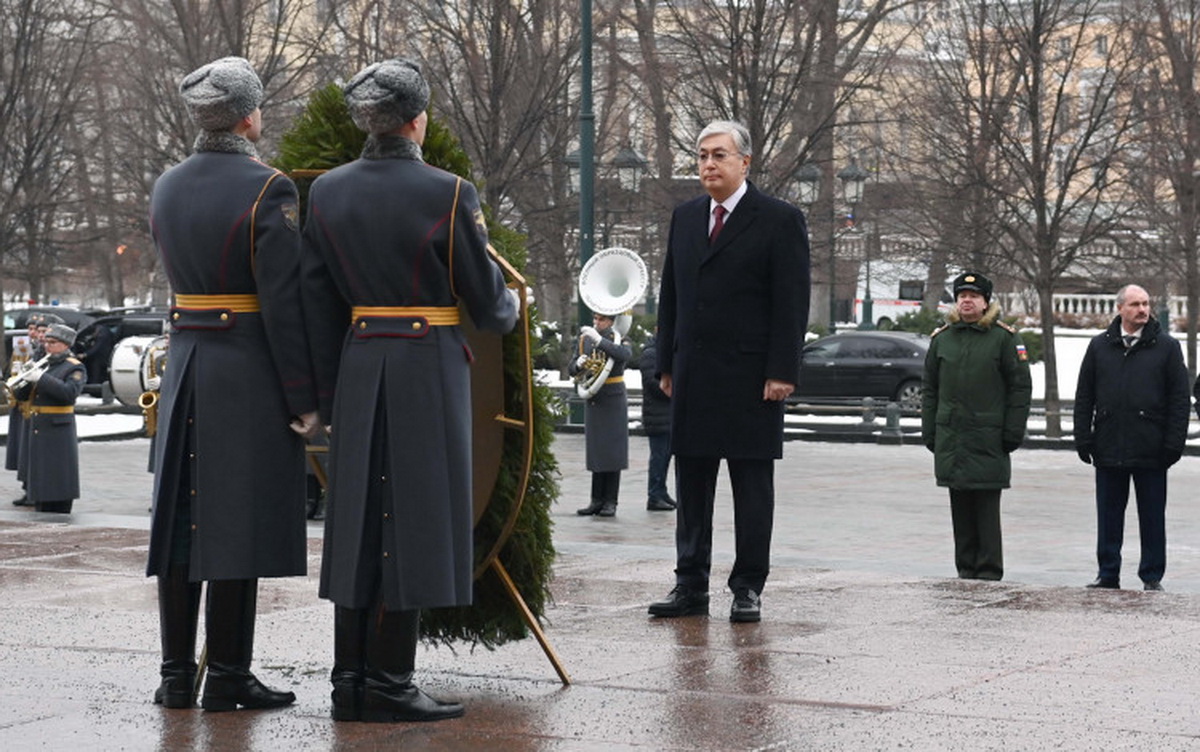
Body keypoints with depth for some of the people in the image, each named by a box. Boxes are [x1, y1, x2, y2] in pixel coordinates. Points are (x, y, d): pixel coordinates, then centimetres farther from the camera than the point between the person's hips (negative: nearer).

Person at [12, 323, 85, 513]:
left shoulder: (74, 368, -4)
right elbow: (21, 395, 14)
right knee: (41, 482, 12)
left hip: (57, 433, -7)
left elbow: (70, 393, -22)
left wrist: (41, 379, -25)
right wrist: (24, 381, -9)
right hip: (35, 432, 7)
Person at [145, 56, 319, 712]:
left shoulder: (166, 188, 8)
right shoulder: (266, 190, -13)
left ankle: (177, 675, 13)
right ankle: (226, 676, 2)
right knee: (239, 523, -2)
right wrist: (304, 399, -12)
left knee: (181, 520, 9)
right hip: (250, 372, -6)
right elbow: (284, 303, -16)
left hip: (186, 365, 6)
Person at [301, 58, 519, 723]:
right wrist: (512, 306, 19)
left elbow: (318, 307, 6)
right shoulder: (448, 195, -10)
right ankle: (389, 684, 1)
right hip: (431, 370, -5)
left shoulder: (326, 192, 3)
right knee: (413, 518, 0)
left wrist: (329, 394, 12)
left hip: (358, 368, 5)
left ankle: (349, 681, 13)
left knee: (358, 519, 10)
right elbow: (486, 303, -4)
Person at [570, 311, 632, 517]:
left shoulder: (617, 339, -5)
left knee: (612, 452, -2)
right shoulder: (585, 339, 8)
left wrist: (599, 340, -34)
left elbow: (625, 354, -27)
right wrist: (578, 364, -13)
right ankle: (597, 500, 10)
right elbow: (571, 369, 10)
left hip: (613, 402, -4)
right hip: (592, 402, 4)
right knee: (595, 452, 6)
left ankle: (610, 502, 2)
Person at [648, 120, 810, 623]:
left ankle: (748, 589, 7)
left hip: (751, 377, -5)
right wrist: (666, 365, 11)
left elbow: (792, 303, -7)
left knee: (753, 487, 1)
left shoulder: (779, 221, -3)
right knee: (691, 484, 7)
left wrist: (781, 372, -14)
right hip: (693, 378, 5)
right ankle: (691, 587, 13)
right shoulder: (685, 218, 14)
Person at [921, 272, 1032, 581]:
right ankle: (966, 568, 14)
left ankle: (989, 569, 2)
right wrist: (930, 432, 9)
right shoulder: (942, 339, 12)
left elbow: (1020, 388, -1)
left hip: (988, 439, -4)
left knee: (987, 507, -4)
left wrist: (1012, 433, -6)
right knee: (960, 507, 7)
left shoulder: (1004, 338, 0)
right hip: (950, 438, 4)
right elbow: (930, 389, 16)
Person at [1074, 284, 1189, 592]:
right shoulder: (1099, 346, 9)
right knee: (1108, 516, 8)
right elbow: (1084, 397, 11)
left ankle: (1152, 576, 12)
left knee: (1152, 517, 4)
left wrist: (1174, 444, -6)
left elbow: (1180, 399, 1)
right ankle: (1108, 574, 16)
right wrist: (1083, 439, 3)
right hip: (1109, 448, 2)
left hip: (1150, 450, -2)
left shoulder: (1166, 347, 3)